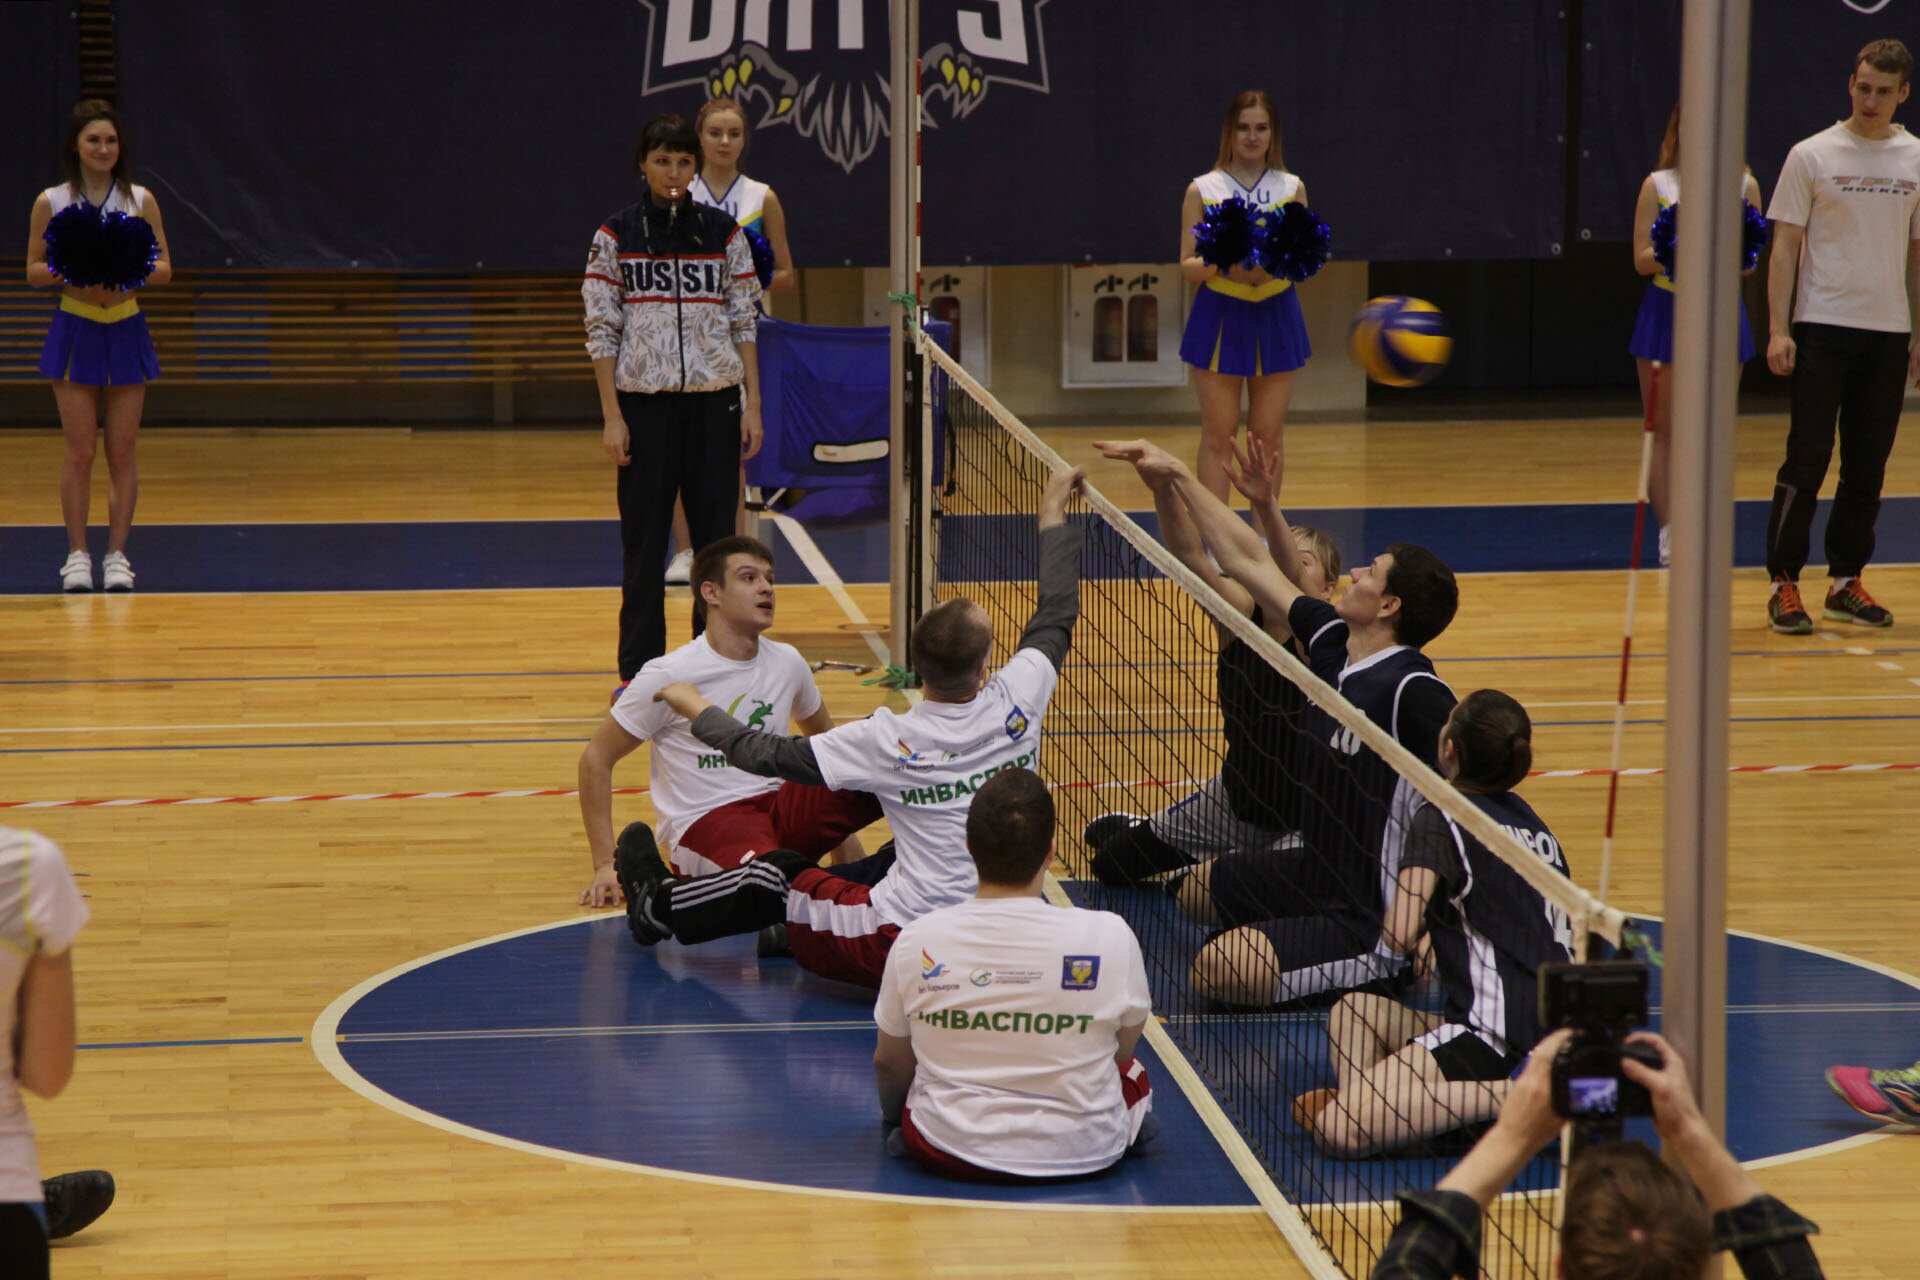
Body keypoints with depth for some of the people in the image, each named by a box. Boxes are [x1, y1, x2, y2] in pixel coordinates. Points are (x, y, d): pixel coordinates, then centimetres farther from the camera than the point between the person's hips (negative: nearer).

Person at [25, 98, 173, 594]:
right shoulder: (50, 203, -1)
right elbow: (33, 272, 3)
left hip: (126, 331, 1)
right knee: (80, 451, -2)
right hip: (76, 331, -1)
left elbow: (165, 268, 4)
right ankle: (77, 555, 6)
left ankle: (117, 555, 9)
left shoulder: (140, 200, 2)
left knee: (122, 451, 2)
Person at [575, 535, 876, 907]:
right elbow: (595, 759, -1)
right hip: (705, 823, -6)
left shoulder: (787, 663, 9)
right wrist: (605, 866, -4)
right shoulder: (668, 675, -8)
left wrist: (841, 820, 22)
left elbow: (825, 738, 29)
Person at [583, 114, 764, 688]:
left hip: (714, 402, 1)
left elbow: (745, 323, 6)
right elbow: (601, 329, 0)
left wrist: (753, 404, 0)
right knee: (643, 538, 2)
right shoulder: (616, 236, 0)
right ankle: (638, 671, 9)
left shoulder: (723, 233, 5)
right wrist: (611, 415, -6)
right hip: (644, 403, -1)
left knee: (717, 532, 4)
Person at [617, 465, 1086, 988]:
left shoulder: (890, 740, -17)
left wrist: (697, 709, 10)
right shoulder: (1018, 701, -9)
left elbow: (768, 755, -7)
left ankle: (661, 907, 42)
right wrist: (1053, 512, 23)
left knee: (780, 875, 19)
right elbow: (1057, 614, 10)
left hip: (903, 954, -4)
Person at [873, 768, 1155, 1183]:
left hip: (947, 1152, 0)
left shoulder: (917, 941, -14)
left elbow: (889, 1064, 1)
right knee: (1133, 1074, 32)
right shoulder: (1109, 937, -18)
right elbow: (1123, 1048, 0)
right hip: (1083, 1153, 0)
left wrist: (893, 1117, 25)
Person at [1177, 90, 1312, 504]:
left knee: (1268, 436, 6)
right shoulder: (1203, 190, 1)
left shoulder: (1292, 188, 6)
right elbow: (1187, 264, -1)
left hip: (1275, 318, 2)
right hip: (1219, 318, -2)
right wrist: (1221, 265, -20)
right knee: (1218, 436, -1)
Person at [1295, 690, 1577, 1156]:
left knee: (1339, 1130, -20)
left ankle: (1520, 1098, -20)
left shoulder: (1440, 818, -5)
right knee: (1353, 1009, 19)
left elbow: (1398, 935, -14)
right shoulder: (1531, 821, 17)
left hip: (1498, 1035, -9)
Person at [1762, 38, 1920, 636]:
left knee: (1868, 468, 7)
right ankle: (1784, 584, -1)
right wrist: (1778, 330, -10)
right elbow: (1785, 245, -2)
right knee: (1807, 461, -6)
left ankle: (1845, 583, 15)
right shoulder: (1812, 156, -2)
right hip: (1822, 327, -3)